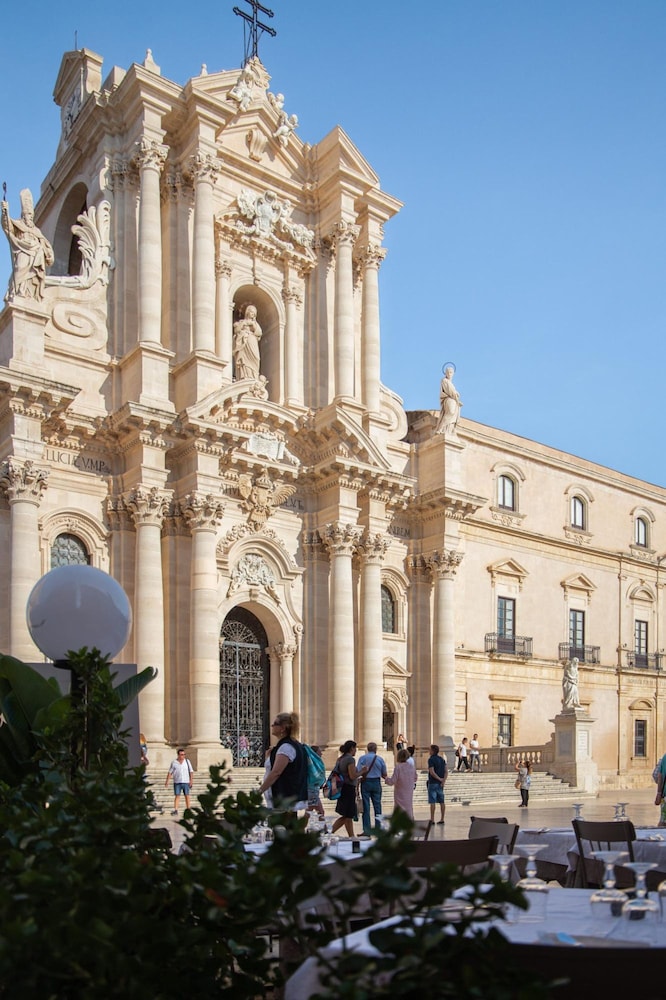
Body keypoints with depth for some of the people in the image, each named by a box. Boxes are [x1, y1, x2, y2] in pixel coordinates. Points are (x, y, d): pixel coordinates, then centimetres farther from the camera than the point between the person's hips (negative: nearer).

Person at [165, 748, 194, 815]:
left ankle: (188, 810, 9)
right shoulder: (174, 762, 2)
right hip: (177, 782, -1)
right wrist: (167, 781, -1)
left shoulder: (187, 761, 5)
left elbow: (190, 771, 7)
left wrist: (191, 780, 0)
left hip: (186, 782, 1)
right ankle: (175, 810, -5)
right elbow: (170, 772, 5)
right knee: (177, 796, -5)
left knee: (187, 796, 2)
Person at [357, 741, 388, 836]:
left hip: (365, 783, -1)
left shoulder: (362, 758, -3)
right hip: (376, 783, 1)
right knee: (377, 806, 10)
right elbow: (384, 774, 6)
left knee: (366, 807, 1)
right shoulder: (380, 759, 1)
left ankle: (367, 830, 0)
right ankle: (378, 829, 12)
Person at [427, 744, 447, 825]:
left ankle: (432, 820, -2)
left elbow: (432, 772, -20)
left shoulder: (431, 759, -11)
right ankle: (442, 819, 11)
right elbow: (446, 771, 4)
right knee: (441, 802, 8)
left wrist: (439, 779, -11)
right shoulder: (442, 759, 10)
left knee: (432, 802, -3)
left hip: (433, 783, -7)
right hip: (440, 784, 7)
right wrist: (443, 780, -5)